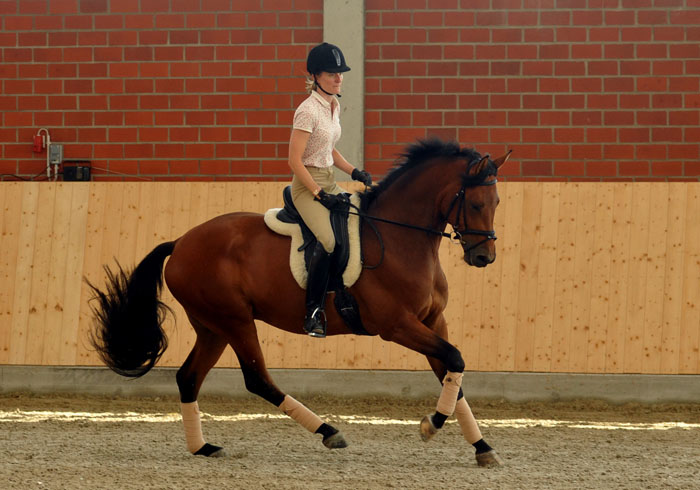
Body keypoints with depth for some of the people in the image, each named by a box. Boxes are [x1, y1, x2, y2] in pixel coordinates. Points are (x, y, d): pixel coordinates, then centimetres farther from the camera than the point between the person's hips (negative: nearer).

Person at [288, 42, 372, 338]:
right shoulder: (308, 111, -15)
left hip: (329, 182, 9)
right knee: (328, 242, -27)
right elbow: (295, 160, -18)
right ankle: (313, 313, -17)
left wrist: (354, 172, 9)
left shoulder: (334, 107, 11)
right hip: (307, 185, -9)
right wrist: (319, 194, -19)